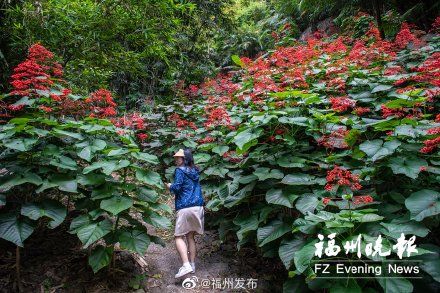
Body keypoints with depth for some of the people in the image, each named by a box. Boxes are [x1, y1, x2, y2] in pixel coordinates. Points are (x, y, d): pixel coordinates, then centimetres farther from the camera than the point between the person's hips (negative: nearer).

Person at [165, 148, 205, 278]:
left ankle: (186, 265, -13)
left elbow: (177, 187, -13)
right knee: (190, 236, 15)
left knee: (179, 237, -1)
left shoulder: (180, 170, -5)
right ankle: (192, 264, 18)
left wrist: (169, 186, 5)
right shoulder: (195, 171, 16)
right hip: (199, 206, 7)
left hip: (185, 207, -7)